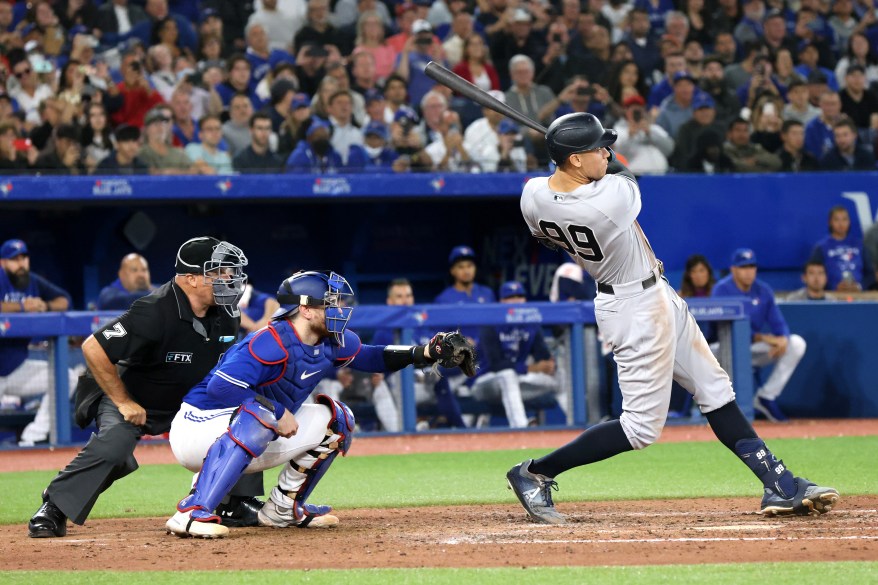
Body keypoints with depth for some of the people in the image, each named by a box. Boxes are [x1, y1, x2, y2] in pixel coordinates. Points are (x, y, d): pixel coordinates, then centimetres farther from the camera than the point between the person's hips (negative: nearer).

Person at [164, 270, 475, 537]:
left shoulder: (332, 342, 1)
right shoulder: (271, 344, -27)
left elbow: (370, 357, 19)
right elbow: (221, 387, -37)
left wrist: (425, 353, 3)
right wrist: (278, 413, -29)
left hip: (253, 441, 9)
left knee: (333, 419, 10)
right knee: (258, 416, -41)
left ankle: (283, 509, 15)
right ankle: (191, 513, -43)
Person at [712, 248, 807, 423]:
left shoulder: (763, 291, 2)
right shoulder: (722, 290, -13)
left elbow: (778, 323, 0)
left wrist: (783, 339, -25)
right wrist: (762, 338, -30)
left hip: (755, 349, 5)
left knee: (797, 344, -11)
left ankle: (766, 397, -8)